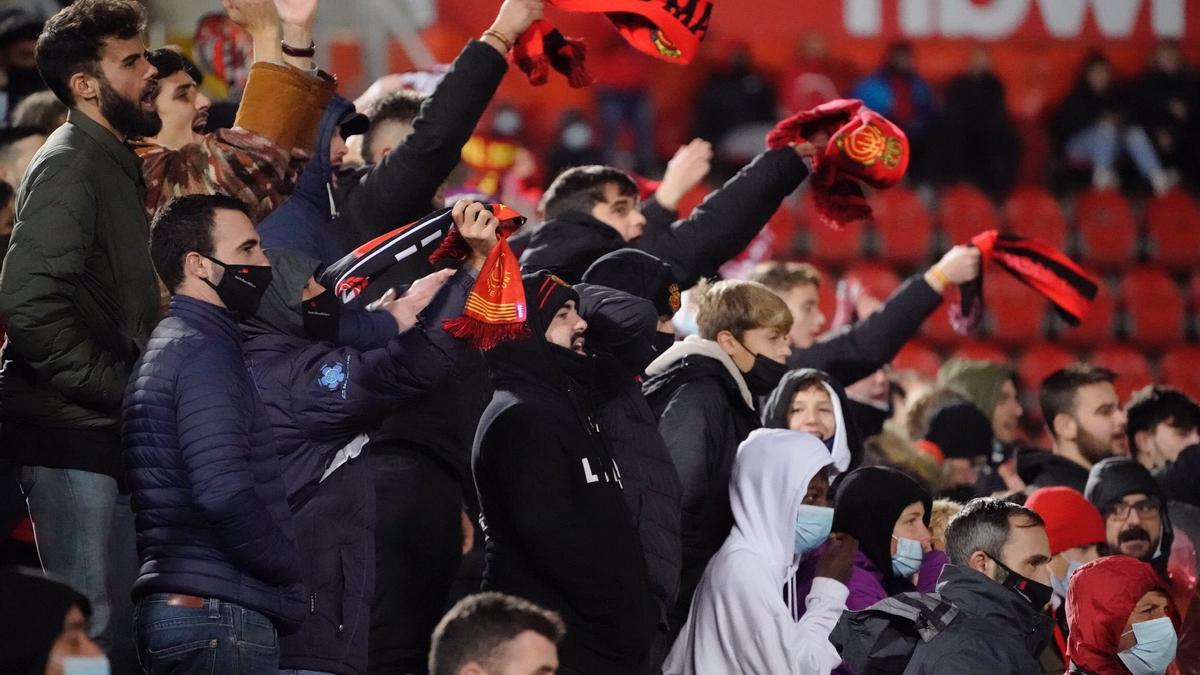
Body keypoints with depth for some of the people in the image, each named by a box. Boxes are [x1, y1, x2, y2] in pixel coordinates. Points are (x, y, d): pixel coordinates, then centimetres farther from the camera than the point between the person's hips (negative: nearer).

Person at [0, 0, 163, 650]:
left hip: (106, 426, 9)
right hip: (68, 429, -9)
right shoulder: (68, 166, -13)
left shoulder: (111, 162, 17)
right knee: (85, 621, -9)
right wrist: (121, 389, -19)